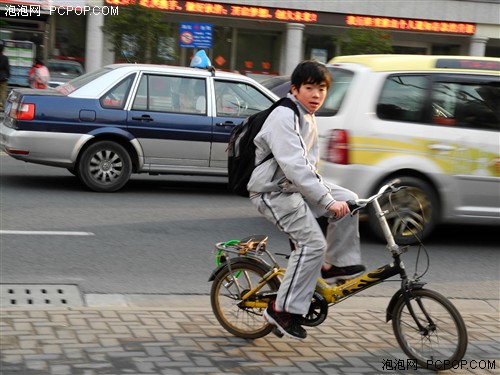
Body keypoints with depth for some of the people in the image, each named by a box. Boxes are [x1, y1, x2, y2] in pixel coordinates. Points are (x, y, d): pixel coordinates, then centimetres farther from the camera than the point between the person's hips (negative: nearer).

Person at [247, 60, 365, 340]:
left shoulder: (308, 119, 12)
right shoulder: (284, 117, -20)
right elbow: (294, 167, -30)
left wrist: (327, 192, 16)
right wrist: (328, 200, -30)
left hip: (296, 187, 9)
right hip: (273, 192, -9)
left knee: (348, 199, -3)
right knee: (313, 243, -17)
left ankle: (336, 264, 10)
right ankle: (283, 310, -9)